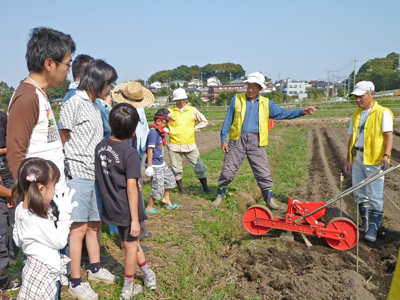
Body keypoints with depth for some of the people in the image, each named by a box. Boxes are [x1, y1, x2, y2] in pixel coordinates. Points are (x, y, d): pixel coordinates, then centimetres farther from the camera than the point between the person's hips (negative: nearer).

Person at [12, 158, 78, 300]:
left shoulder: (21, 209, 0)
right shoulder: (38, 219, -28)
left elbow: (17, 239, 13)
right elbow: (60, 242, -17)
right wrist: (64, 214, -15)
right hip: (44, 273, -9)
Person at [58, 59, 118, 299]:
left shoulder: (96, 107, 15)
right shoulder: (73, 104, -10)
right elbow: (61, 142, -10)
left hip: (96, 175, 8)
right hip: (78, 175, -8)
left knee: (95, 224, 16)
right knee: (80, 227, -3)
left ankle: (95, 268, 32)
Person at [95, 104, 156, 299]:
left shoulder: (101, 146, -2)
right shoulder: (130, 153, -22)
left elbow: (101, 177, 6)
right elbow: (131, 187, -22)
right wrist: (135, 219, -16)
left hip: (111, 207, 6)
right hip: (127, 209, -6)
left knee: (132, 241, 23)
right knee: (131, 246, 13)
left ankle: (148, 275, 40)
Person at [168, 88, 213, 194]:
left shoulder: (192, 110, 6)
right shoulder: (169, 111, 0)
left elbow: (204, 121, 15)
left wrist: (194, 129, 5)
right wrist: (169, 131, -1)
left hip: (190, 145, 1)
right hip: (174, 145, -1)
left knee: (199, 167, 3)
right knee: (177, 169, 6)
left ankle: (205, 187, 18)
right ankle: (181, 188, 23)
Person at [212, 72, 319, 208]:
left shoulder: (266, 103, 10)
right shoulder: (237, 99, 6)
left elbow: (283, 114, 11)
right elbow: (228, 120, 7)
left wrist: (303, 111, 1)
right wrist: (223, 139, 2)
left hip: (256, 142, 1)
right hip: (238, 140, -1)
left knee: (263, 172, 2)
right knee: (228, 170, 2)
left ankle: (270, 200, 14)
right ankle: (220, 196, 20)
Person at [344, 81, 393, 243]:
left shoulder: (383, 113, -5)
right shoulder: (356, 115, 13)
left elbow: (389, 135, -13)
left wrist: (386, 156, -26)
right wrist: (348, 159, 14)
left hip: (374, 159, -6)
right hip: (357, 158, 6)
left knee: (375, 196, -2)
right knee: (359, 193, 12)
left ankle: (373, 230, 6)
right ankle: (365, 224, 27)